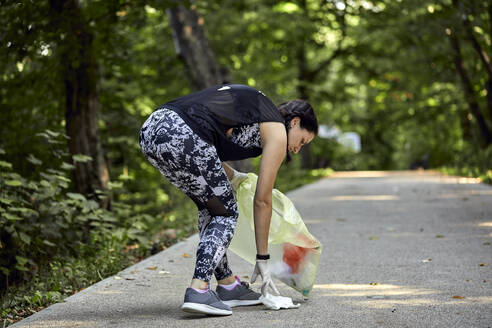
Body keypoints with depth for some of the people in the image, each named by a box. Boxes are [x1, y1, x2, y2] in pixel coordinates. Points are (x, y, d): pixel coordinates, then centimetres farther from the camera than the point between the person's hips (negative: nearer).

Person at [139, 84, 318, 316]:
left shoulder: (253, 103, 31)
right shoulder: (277, 132, 10)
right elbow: (262, 201, 11)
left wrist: (230, 176, 48)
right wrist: (263, 259, 18)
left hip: (151, 129, 9)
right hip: (181, 136, -8)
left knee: (210, 207, 21)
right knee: (226, 212, 8)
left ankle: (227, 285, 25)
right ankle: (198, 290, -5)